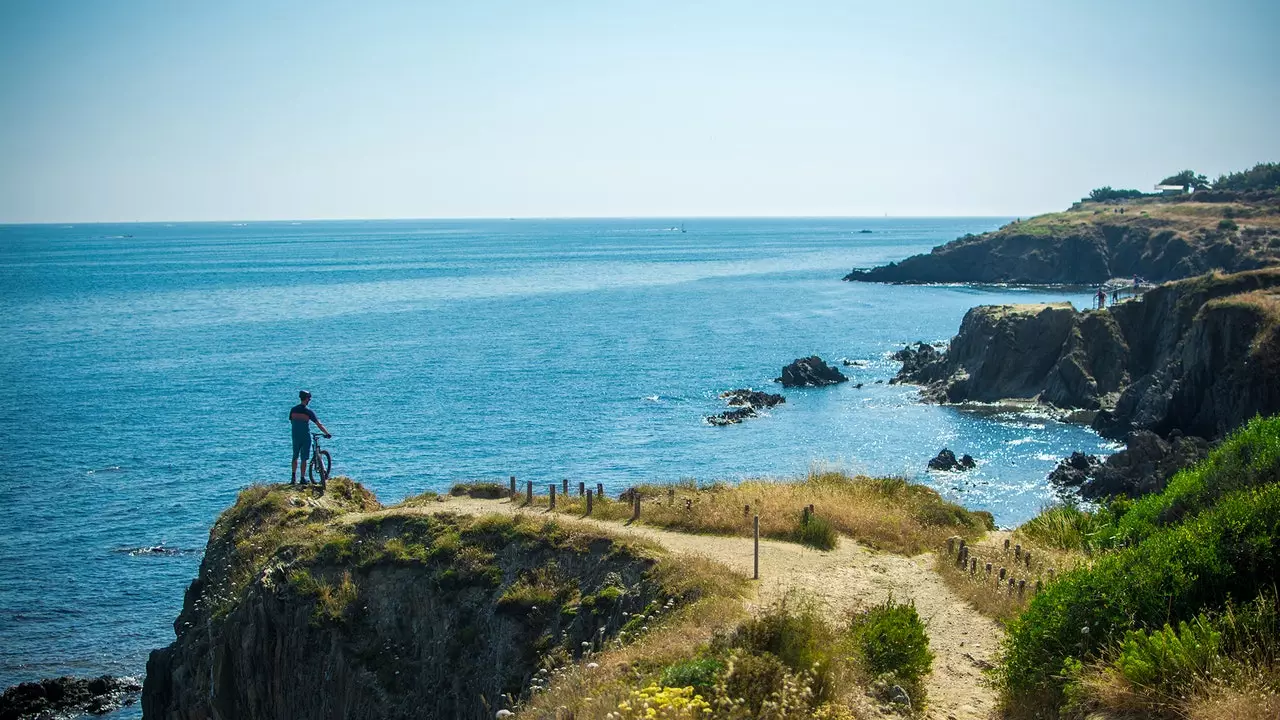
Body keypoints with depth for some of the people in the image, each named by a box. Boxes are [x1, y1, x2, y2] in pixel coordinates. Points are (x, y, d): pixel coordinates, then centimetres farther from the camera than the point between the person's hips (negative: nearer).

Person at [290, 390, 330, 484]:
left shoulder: (293, 409, -1)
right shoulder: (309, 411, -11)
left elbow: (291, 421, 11)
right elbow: (319, 424, -9)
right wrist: (327, 433, -1)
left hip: (295, 436, 3)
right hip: (305, 437, -3)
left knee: (295, 457, 18)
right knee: (304, 458, 3)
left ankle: (293, 476, 15)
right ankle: (302, 478, 6)